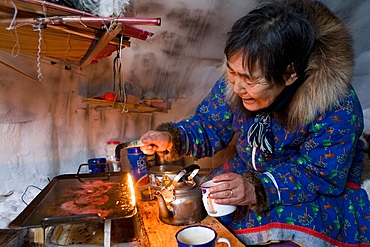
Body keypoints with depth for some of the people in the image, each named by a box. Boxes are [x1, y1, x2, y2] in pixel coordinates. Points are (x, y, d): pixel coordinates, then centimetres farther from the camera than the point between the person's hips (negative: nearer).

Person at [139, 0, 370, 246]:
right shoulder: (235, 81, -17)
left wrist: (258, 189, -35)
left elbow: (323, 177, -22)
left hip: (321, 194, -2)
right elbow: (209, 127, -5)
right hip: (250, 174, 4)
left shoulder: (337, 108, -29)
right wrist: (172, 139, -23)